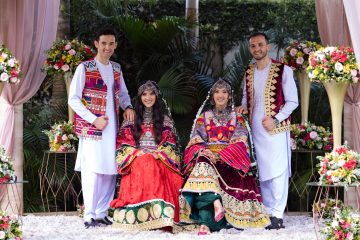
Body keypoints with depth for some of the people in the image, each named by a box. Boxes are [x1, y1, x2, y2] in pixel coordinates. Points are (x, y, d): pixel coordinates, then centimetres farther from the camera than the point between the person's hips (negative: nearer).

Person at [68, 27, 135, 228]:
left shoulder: (116, 69, 13)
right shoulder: (84, 68, -5)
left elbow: (123, 94, 24)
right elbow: (73, 100, -8)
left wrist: (128, 107, 1)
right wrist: (94, 119, -15)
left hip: (112, 128, 6)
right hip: (91, 128, -6)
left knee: (110, 170, 6)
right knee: (93, 170, -9)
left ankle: (102, 213, 14)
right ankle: (89, 216, -5)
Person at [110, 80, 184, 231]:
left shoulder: (165, 118, 18)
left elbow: (169, 142, 11)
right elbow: (124, 141, 10)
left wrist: (158, 154, -8)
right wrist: (138, 153, -8)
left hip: (160, 159, 0)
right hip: (136, 158, 0)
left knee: (151, 164, -37)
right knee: (143, 163, -37)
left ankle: (158, 216, -43)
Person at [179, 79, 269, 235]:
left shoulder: (237, 118, 14)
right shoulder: (204, 117, 20)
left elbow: (240, 143, 0)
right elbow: (195, 141, 9)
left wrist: (219, 155, -16)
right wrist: (203, 152, -15)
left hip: (230, 161, -1)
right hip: (205, 156, 1)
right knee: (203, 164, -34)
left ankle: (205, 222, -41)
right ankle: (215, 201, -51)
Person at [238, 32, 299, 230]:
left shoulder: (283, 70, -5)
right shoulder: (249, 73, 11)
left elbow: (292, 101, -5)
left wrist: (276, 120, -14)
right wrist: (243, 107, 3)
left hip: (276, 129, -5)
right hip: (255, 130, 5)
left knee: (277, 172, -7)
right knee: (261, 173, 8)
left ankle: (277, 215, -5)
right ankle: (267, 212, 15)